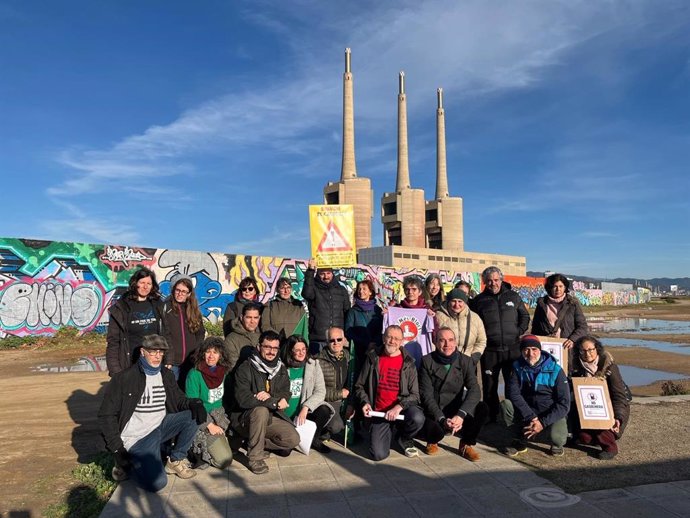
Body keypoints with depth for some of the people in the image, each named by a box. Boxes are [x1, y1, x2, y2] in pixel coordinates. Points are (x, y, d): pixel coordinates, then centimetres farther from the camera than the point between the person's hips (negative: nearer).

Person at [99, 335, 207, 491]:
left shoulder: (166, 376, 7)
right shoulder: (123, 378, -10)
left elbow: (179, 400, 11)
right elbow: (106, 415, -8)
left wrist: (194, 404, -14)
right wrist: (117, 449, -12)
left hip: (161, 426, 6)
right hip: (137, 438, -6)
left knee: (194, 415, -13)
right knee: (157, 482, -22)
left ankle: (176, 461, 3)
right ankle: (126, 465, 8)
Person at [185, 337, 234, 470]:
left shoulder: (222, 371, 2)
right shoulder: (194, 375, -15)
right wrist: (209, 425, -19)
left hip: (218, 415, 6)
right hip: (201, 420, -6)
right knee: (224, 460, -15)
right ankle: (196, 450, 7)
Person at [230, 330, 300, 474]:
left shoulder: (281, 369, 7)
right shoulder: (245, 369, -12)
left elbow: (285, 395, 0)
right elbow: (243, 399, -23)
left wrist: (270, 396, -23)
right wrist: (275, 402, -20)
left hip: (271, 417, 5)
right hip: (245, 418, -5)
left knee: (293, 439, -16)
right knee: (261, 410, -36)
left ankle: (255, 443, 5)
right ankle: (255, 457, -20)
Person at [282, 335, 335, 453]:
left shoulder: (313, 365, 0)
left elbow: (320, 391, -8)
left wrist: (306, 407, -20)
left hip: (305, 412, 1)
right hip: (285, 416, -1)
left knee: (324, 410, -29)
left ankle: (314, 439, 1)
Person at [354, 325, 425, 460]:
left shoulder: (408, 363, 2)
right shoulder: (373, 359, 4)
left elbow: (414, 394, -3)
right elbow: (359, 386, 11)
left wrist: (399, 407, -19)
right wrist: (365, 402, -8)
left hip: (402, 409, 0)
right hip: (378, 413, 0)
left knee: (417, 418, -34)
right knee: (379, 454, -17)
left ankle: (404, 439, 3)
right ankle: (390, 431, 19)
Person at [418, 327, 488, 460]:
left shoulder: (466, 361, -1)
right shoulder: (427, 361, -6)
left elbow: (474, 390, -14)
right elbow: (426, 394, -12)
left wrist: (461, 415, -30)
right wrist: (442, 419, -25)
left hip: (456, 412, 2)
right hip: (434, 414, -2)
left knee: (482, 408, -23)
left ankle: (466, 445, 2)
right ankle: (433, 442, 8)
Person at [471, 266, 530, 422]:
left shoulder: (513, 297, 9)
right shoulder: (478, 301, 4)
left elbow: (525, 316, 16)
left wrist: (520, 332, 3)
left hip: (513, 349, 1)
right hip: (489, 351, -1)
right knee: (489, 387, 5)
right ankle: (491, 418, 16)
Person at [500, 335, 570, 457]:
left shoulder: (555, 370, -13)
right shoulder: (517, 366, -6)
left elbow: (564, 404, -14)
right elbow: (513, 393, -17)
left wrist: (543, 422, -23)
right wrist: (531, 417, -26)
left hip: (552, 414, -2)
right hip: (526, 413, 2)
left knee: (557, 437, -33)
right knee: (505, 404, -25)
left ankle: (556, 444, 8)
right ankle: (520, 441, -2)